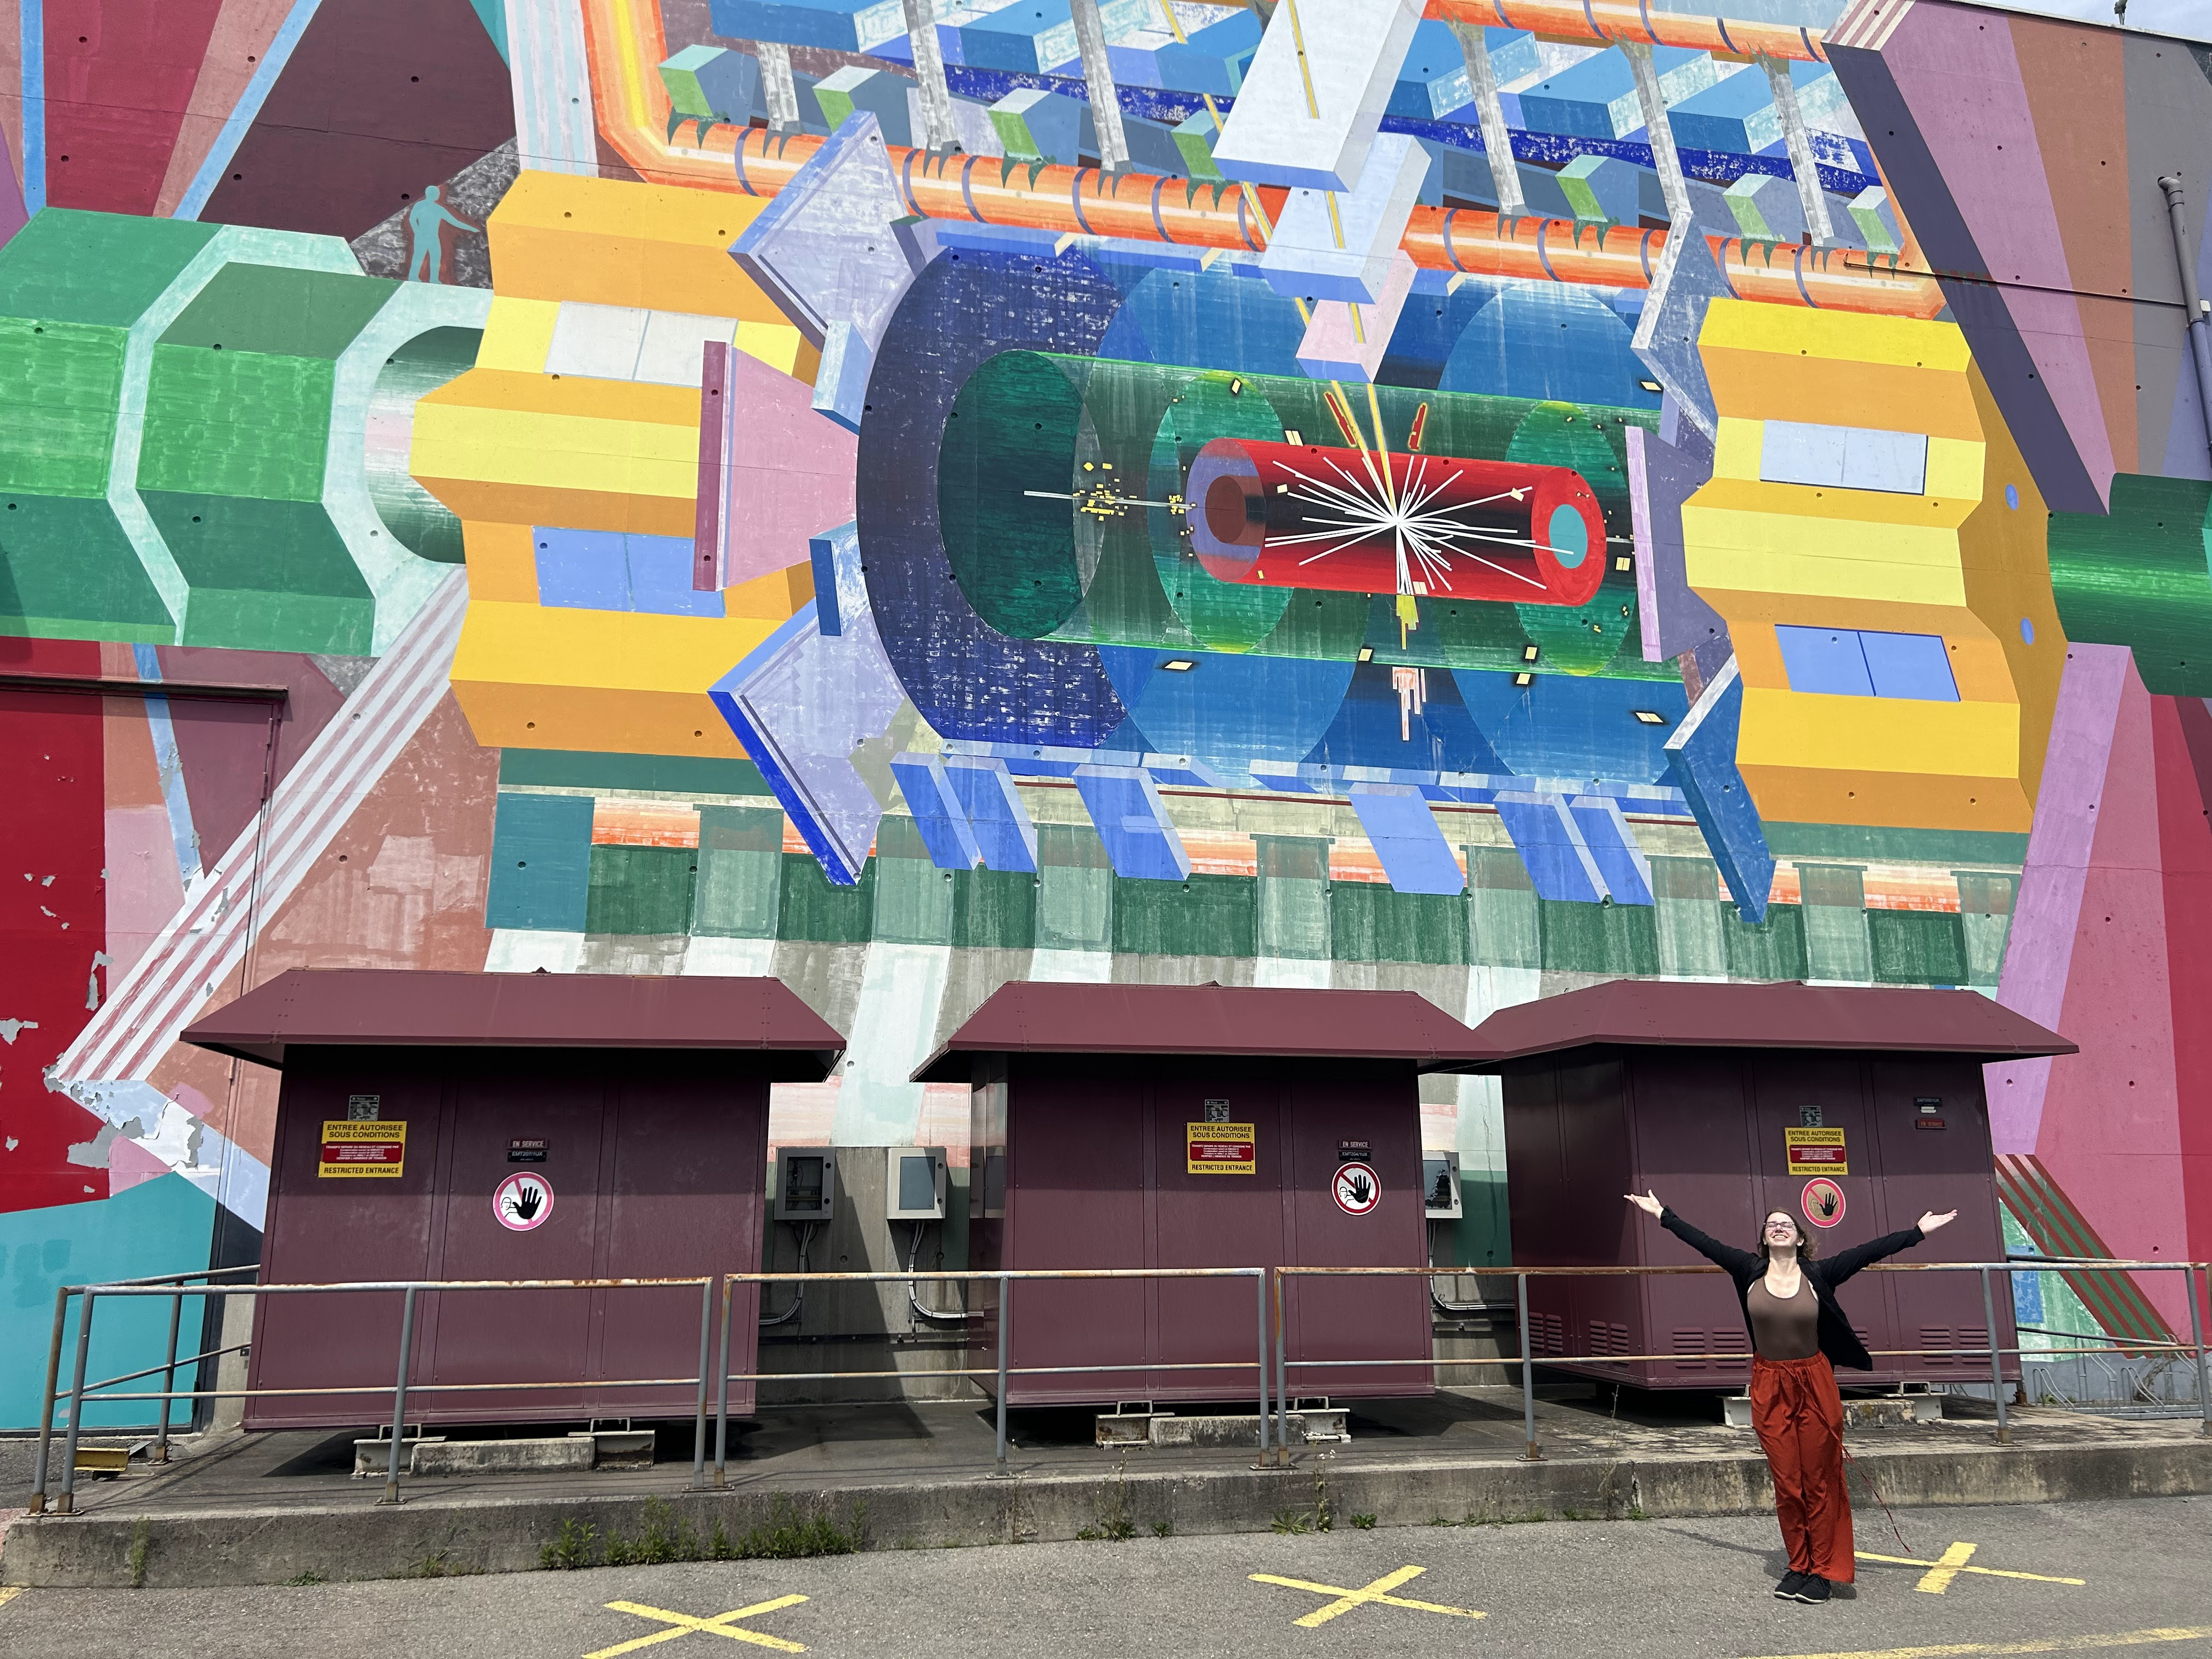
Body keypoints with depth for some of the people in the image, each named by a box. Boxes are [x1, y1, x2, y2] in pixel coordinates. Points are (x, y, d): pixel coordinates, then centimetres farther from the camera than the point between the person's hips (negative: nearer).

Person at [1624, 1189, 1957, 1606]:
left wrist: (1919, 1231, -8)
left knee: (1819, 1482, 4)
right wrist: (1662, 1214, 6)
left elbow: (1868, 1252, -6)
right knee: (1786, 1484, 7)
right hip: (1769, 1388, 1)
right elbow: (1703, 1242, 2)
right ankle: (1798, 1567, 19)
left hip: (1815, 1384, -1)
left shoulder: (1818, 1275, -5)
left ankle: (1822, 1571, 13)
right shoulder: (1750, 1271, -2)